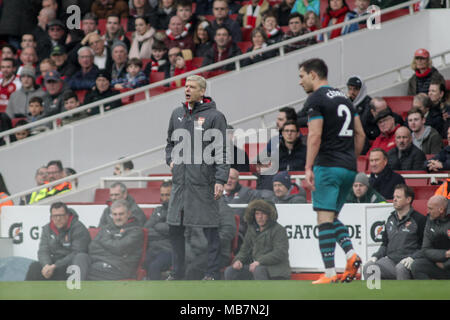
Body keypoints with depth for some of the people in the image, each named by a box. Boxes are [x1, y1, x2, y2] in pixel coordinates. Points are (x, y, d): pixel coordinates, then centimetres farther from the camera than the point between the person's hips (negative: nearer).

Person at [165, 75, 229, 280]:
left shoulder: (214, 116, -5)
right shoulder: (177, 114, 13)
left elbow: (222, 151, -7)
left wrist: (220, 180, -15)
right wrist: (170, 160, 10)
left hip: (203, 182, -6)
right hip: (180, 180, 6)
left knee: (210, 229, -2)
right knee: (174, 227, 7)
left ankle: (212, 273, 3)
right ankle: (177, 272, 16)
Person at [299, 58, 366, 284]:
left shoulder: (316, 99, -6)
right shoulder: (343, 98, 19)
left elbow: (315, 135, -15)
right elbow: (360, 134, 19)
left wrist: (308, 168, -14)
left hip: (328, 166, -8)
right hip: (349, 168, 8)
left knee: (324, 218, -7)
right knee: (332, 216, 17)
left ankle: (330, 273, -13)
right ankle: (351, 254, -5)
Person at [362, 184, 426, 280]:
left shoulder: (419, 219, 0)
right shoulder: (391, 219, 21)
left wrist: (412, 258, -18)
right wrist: (376, 256, 10)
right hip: (390, 259, 5)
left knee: (401, 268, -39)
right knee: (368, 268, -19)